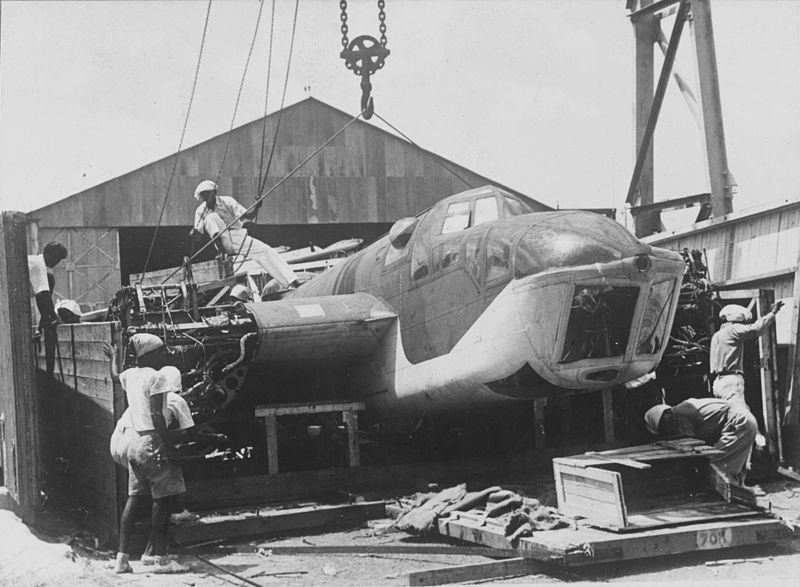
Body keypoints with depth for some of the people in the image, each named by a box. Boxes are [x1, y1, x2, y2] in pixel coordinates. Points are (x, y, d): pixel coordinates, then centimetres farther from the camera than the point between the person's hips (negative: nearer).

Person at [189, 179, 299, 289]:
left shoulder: (227, 201, -3)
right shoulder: (201, 211, 0)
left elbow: (248, 215, -8)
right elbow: (197, 232, -2)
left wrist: (256, 208, -28)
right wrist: (193, 234, -26)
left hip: (238, 237, 0)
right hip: (223, 242, 0)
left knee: (266, 251, -21)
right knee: (211, 216, -22)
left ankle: (292, 282, -26)